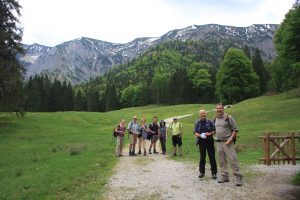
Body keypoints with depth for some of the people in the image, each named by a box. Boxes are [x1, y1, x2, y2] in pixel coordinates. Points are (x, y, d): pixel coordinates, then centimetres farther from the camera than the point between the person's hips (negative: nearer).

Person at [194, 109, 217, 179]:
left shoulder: (210, 122, 2)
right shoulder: (197, 123, 6)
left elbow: (214, 131, 5)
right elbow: (195, 132, 3)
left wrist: (210, 133, -15)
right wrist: (200, 135, -16)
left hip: (210, 141, -1)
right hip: (201, 141, 1)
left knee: (212, 157, -1)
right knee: (202, 157, 8)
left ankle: (214, 173, 10)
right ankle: (202, 172, 21)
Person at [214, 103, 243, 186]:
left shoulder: (228, 117, -7)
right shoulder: (216, 119, 12)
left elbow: (235, 129, -8)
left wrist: (230, 139, -16)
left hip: (227, 142, -6)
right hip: (219, 142, 6)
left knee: (232, 160, -7)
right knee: (222, 161, 11)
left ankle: (239, 177, 2)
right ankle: (224, 176, 21)